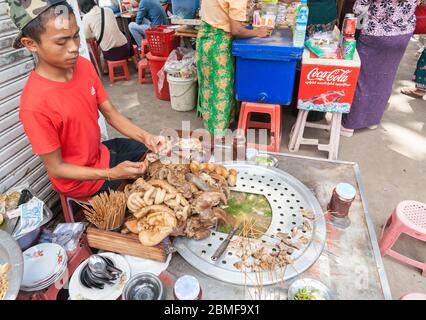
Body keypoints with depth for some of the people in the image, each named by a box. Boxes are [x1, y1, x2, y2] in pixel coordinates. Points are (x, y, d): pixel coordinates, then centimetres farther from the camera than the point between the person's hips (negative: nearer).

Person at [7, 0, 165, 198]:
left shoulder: (84, 66, -12)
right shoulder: (35, 104, -32)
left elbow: (111, 113, -5)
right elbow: (56, 168, -23)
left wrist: (145, 136, -21)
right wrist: (111, 174, -33)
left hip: (98, 152, 6)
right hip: (78, 180, -6)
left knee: (153, 153, 16)